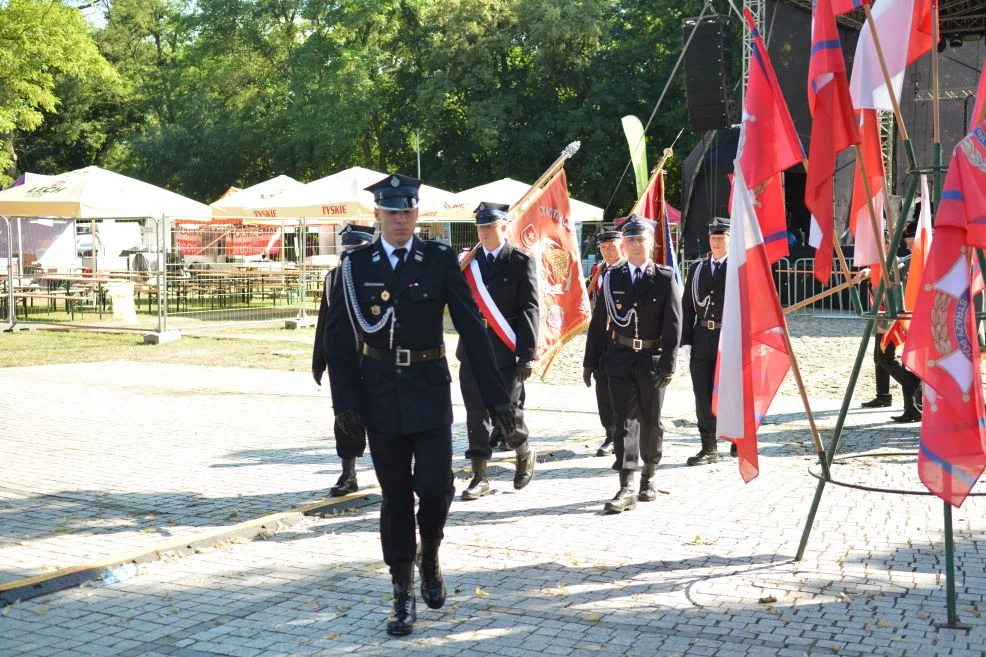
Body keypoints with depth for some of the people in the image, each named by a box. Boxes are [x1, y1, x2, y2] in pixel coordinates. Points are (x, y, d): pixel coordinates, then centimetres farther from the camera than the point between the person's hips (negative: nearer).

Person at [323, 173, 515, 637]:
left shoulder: (440, 260, -2)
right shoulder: (355, 264, 0)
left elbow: (472, 328, -4)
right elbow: (341, 337, 0)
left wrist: (496, 395, -7)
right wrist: (345, 401, -8)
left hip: (430, 389, 0)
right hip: (380, 391, 1)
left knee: (435, 486, -6)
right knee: (395, 495, 6)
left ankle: (429, 557, 26)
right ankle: (403, 592, 18)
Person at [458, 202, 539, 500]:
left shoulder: (521, 261, -3)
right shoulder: (469, 261, 10)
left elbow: (530, 309, -6)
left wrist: (527, 355, -11)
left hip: (506, 353, -4)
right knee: (476, 415, 5)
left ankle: (523, 451, 29)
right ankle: (480, 478, 12)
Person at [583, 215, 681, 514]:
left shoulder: (665, 278, -2)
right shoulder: (611, 277, 5)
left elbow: (673, 324, -5)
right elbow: (598, 321, 8)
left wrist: (668, 364, -12)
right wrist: (590, 360, 6)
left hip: (652, 359, -1)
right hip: (620, 358, 1)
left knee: (651, 421, 11)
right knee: (625, 420, -5)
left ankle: (648, 478, 28)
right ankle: (627, 488, -9)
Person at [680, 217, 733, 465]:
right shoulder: (697, 269, 12)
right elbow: (687, 306, 11)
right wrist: (685, 341, 3)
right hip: (702, 340, 4)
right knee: (703, 396, 4)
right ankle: (709, 448, 12)